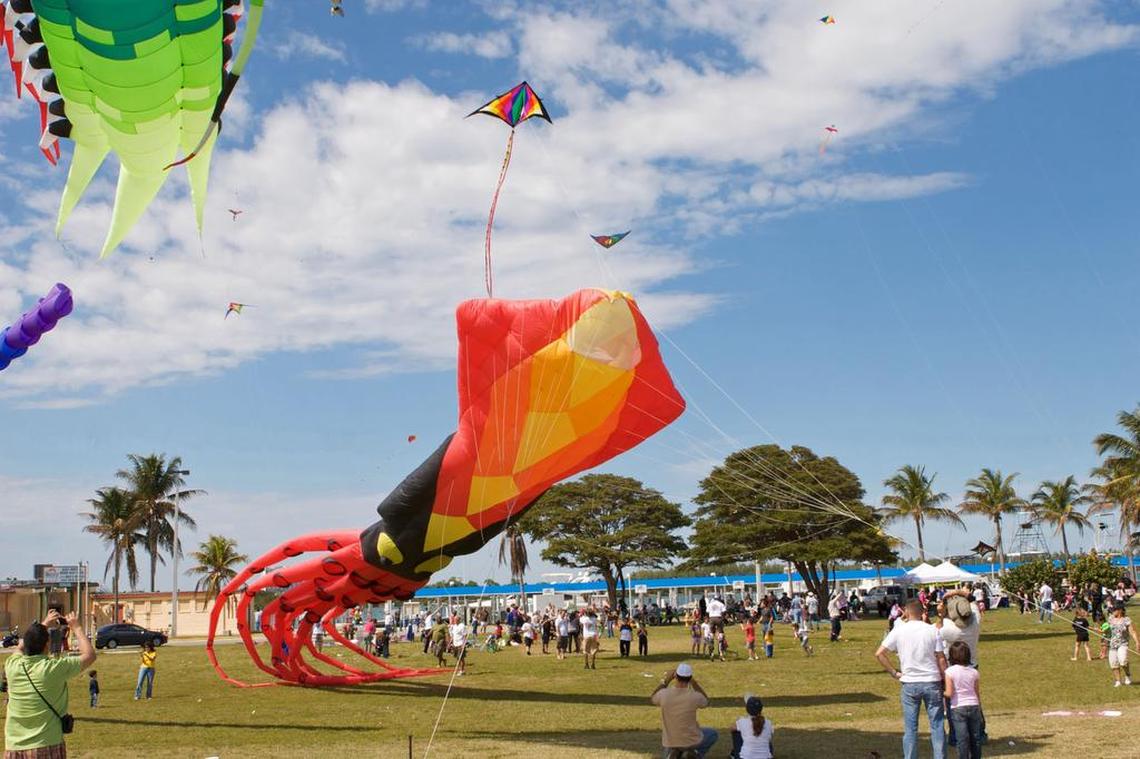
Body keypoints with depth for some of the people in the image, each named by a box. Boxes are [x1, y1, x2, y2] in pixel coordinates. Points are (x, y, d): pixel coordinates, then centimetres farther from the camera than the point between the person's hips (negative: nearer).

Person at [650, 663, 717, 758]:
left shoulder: (663, 694, -18)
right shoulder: (694, 696, -24)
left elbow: (651, 700, 8)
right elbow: (706, 701, 3)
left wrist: (665, 680, 8)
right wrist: (693, 682, 2)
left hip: (669, 743, 2)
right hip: (691, 742, -2)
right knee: (713, 734, 29)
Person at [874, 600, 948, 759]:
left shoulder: (898, 631, -3)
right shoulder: (932, 630, -3)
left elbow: (879, 654, -7)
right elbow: (941, 658, -4)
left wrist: (893, 672, 1)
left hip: (909, 683, 0)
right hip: (932, 682, 0)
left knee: (910, 728, 7)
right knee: (937, 725, 8)